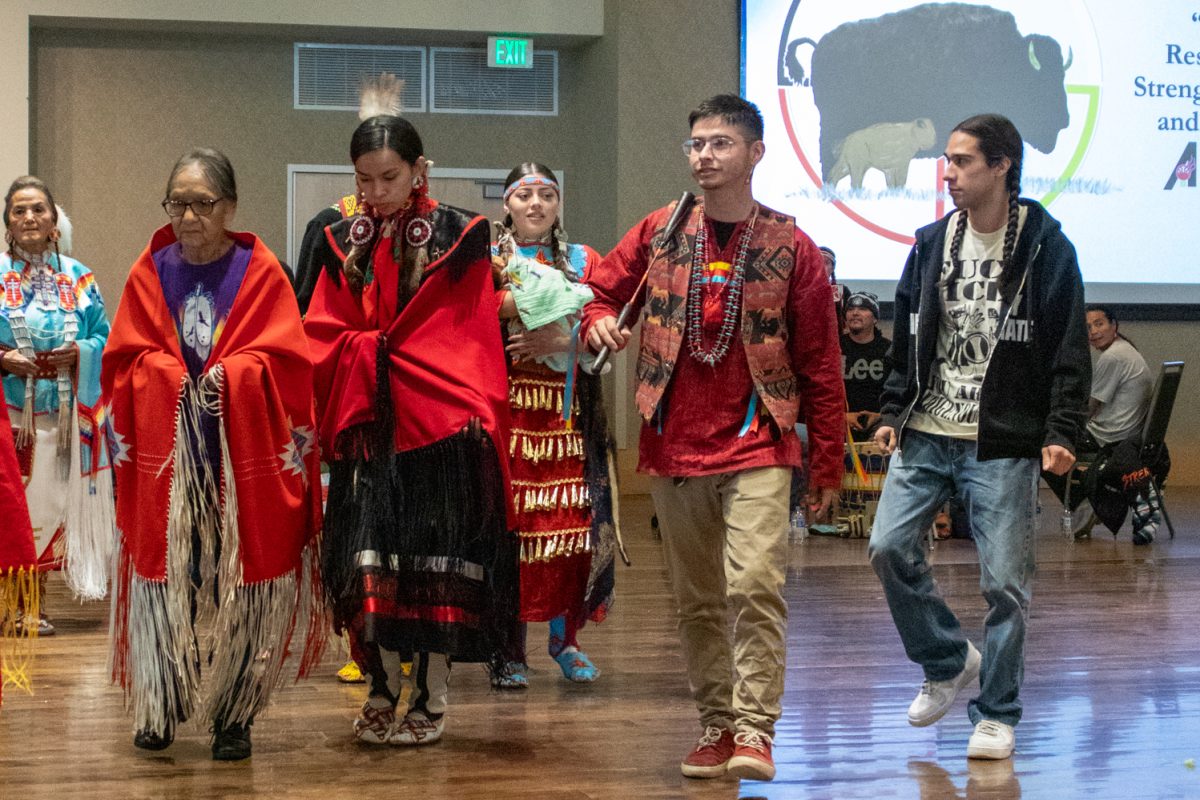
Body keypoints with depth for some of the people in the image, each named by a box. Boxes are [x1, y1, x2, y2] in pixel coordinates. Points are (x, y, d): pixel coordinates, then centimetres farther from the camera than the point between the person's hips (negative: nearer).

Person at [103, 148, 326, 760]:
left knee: (240, 582, 0)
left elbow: (282, 359, -3)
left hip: (242, 452, -2)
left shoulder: (260, 272, 2)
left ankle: (234, 715, 7)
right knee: (165, 576, 1)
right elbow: (127, 357, 5)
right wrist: (173, 380, -12)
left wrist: (225, 378, -17)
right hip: (166, 454, 2)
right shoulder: (151, 271, 8)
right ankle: (161, 706, 13)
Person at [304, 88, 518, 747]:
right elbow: (324, 336, 8)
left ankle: (430, 698, 8)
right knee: (370, 560, 0)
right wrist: (368, 353, -8)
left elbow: (473, 339, -3)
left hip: (440, 421, -3)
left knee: (434, 562, -1)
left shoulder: (458, 238, 0)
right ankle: (382, 687, 13)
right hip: (369, 424, 3)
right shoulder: (344, 245, 11)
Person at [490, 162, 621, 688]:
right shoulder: (487, 260, 12)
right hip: (505, 403, -1)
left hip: (569, 408, 2)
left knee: (572, 519, -5)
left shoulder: (583, 261, 15)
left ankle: (565, 637, 7)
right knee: (508, 520, -7)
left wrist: (565, 337, -13)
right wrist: (519, 300, -15)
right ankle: (510, 648, -2)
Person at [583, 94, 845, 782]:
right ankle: (717, 726, 18)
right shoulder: (659, 234, 6)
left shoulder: (790, 248, -1)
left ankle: (755, 730, -13)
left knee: (756, 584, -18)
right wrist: (599, 323, -9)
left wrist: (828, 464, 2)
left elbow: (820, 363, 2)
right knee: (697, 601, 9)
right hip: (674, 447, 3)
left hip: (756, 447, -3)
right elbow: (599, 292, 17)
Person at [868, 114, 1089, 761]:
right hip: (926, 434, 5)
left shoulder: (1045, 246, -4)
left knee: (1005, 580, -2)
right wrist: (891, 413, 7)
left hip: (1002, 445, -4)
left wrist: (1061, 434, -12)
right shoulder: (931, 244, 10)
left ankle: (996, 714, 12)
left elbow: (1069, 350, -5)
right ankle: (947, 661, 17)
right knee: (889, 547, -6)